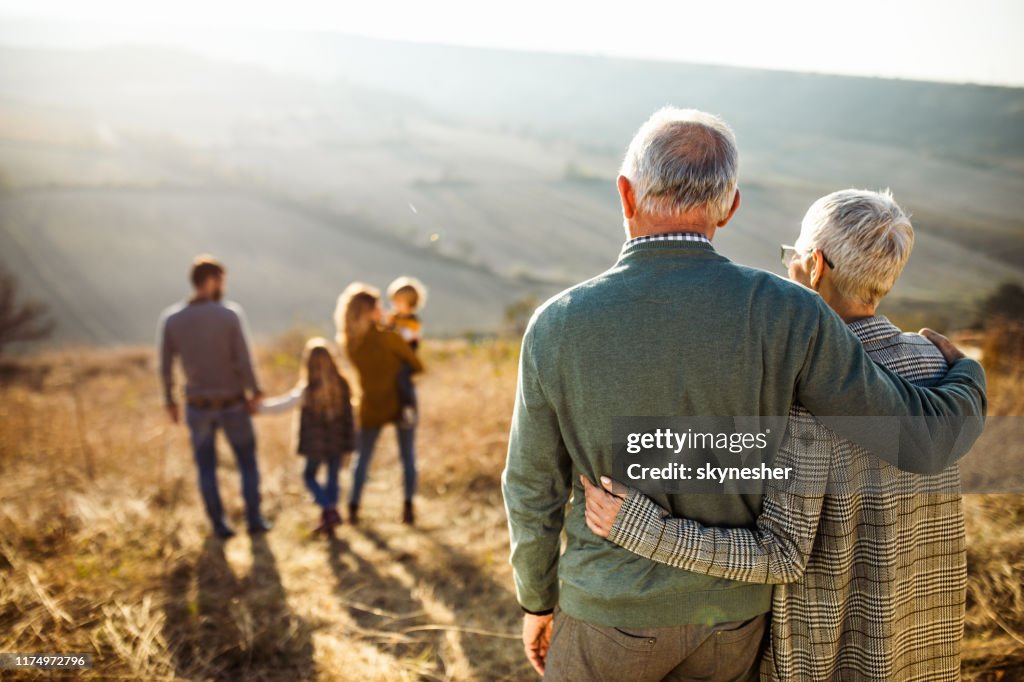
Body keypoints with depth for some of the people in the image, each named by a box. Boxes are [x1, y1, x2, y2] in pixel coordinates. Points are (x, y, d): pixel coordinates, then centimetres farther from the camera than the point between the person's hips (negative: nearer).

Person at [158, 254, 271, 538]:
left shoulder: (170, 319, -8)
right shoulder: (230, 314, -18)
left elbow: (165, 367, -3)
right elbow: (243, 362, -18)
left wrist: (170, 401, 12)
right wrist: (255, 393, -4)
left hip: (198, 407, 2)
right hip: (233, 405, -2)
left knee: (206, 467, 16)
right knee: (247, 462, 16)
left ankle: (219, 524, 19)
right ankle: (254, 519, 20)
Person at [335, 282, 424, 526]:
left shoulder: (349, 343, -5)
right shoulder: (388, 337, -19)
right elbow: (417, 366, -9)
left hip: (371, 407, 3)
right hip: (401, 404, -3)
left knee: (362, 458, 14)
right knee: (407, 457, 10)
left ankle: (353, 509, 13)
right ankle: (408, 508, 8)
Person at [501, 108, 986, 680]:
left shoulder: (557, 327, -20)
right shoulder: (785, 315, -21)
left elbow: (535, 491, -9)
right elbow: (922, 438, -14)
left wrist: (536, 601, 10)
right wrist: (968, 377, 10)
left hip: (615, 610, -1)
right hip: (728, 612, 2)